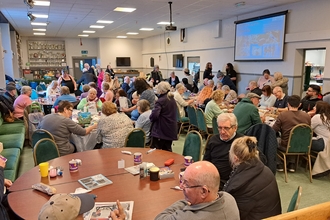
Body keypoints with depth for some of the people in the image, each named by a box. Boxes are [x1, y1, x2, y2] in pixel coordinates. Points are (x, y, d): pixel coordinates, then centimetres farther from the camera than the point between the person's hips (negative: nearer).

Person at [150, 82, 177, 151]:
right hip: (171, 130, 8)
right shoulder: (172, 99, 9)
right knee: (168, 150, 16)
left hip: (160, 131, -8)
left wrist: (151, 118, -6)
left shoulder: (160, 101, -17)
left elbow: (154, 115, -27)